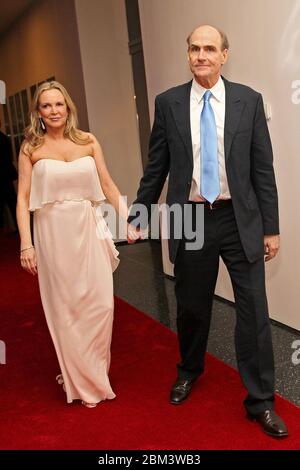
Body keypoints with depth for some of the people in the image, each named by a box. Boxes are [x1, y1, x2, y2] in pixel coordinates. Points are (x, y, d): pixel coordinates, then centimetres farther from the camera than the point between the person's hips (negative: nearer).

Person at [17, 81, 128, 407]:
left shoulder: (88, 142, 4)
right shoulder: (31, 148, 0)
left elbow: (108, 186, 6)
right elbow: (23, 199, -3)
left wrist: (128, 218, -5)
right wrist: (26, 244, -11)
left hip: (89, 230, 2)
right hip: (53, 233, -1)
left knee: (100, 304, 2)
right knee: (64, 307, 8)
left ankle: (95, 372, 28)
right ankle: (82, 383, 27)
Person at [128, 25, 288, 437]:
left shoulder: (249, 100, 0)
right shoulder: (168, 103, 2)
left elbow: (263, 168, 0)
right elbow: (156, 167, 6)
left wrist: (271, 227, -1)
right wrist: (138, 217, 6)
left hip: (240, 220, 0)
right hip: (190, 219, 1)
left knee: (254, 309, 1)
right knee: (191, 307, 14)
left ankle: (261, 401, 18)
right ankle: (190, 371, 42)